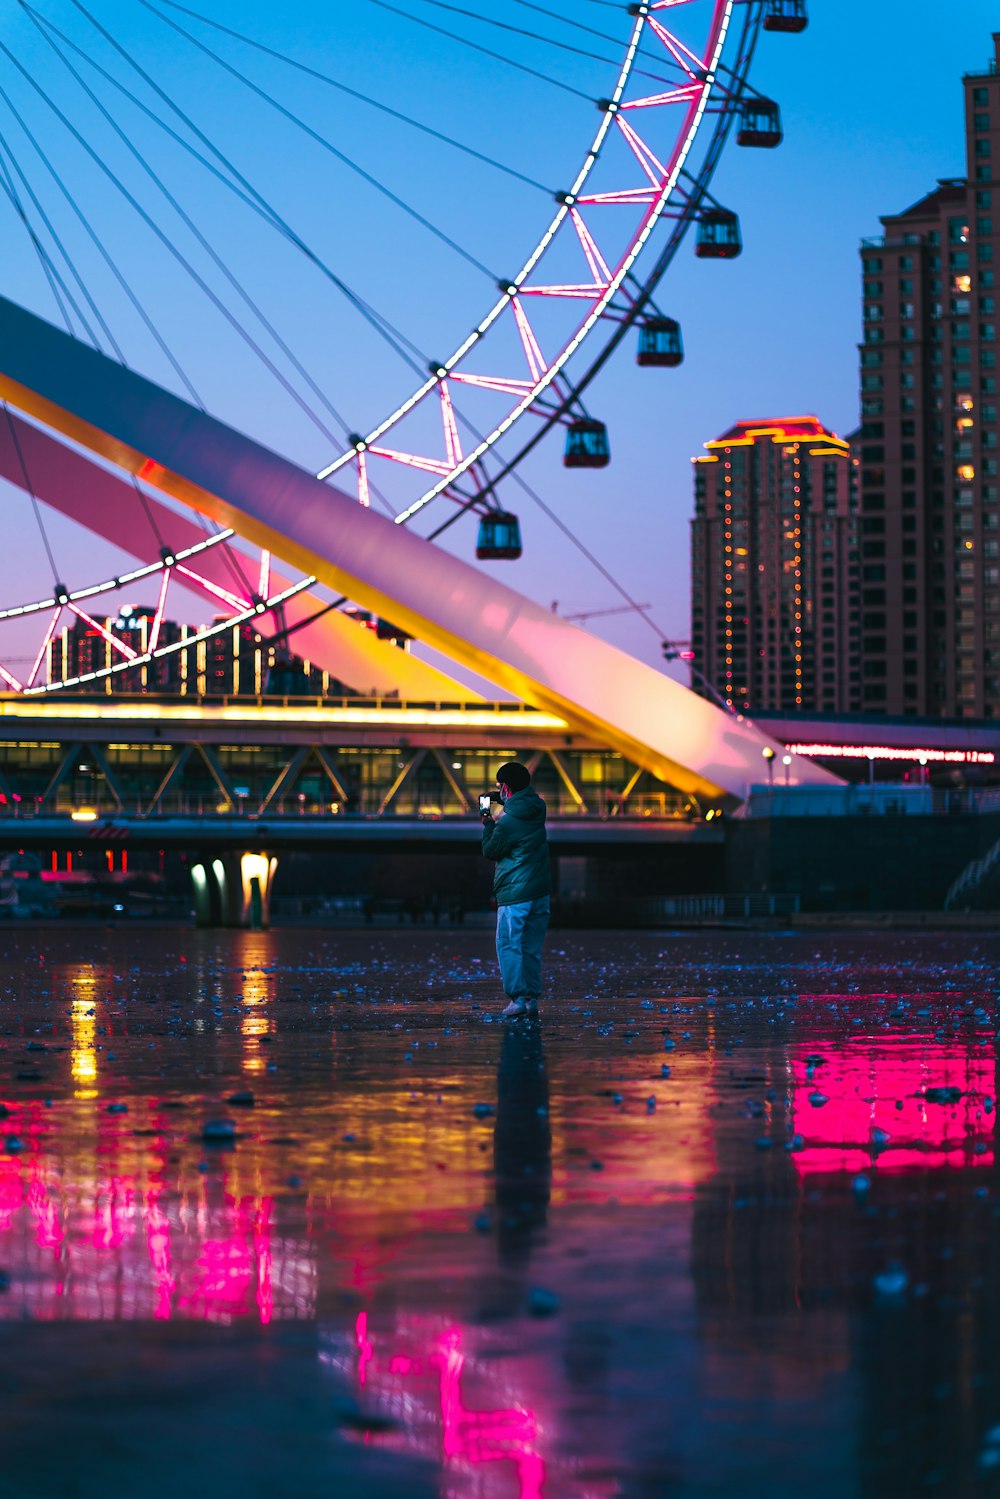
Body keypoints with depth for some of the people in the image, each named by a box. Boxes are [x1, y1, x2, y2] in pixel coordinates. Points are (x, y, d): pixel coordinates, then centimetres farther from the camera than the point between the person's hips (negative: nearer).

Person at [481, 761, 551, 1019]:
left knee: (508, 945, -2)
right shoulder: (537, 808, 4)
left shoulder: (507, 822, -18)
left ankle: (517, 998, -9)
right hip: (541, 890, 7)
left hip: (515, 893, -7)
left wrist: (488, 824, 10)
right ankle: (532, 999, 11)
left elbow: (490, 851, -3)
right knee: (532, 947, 11)